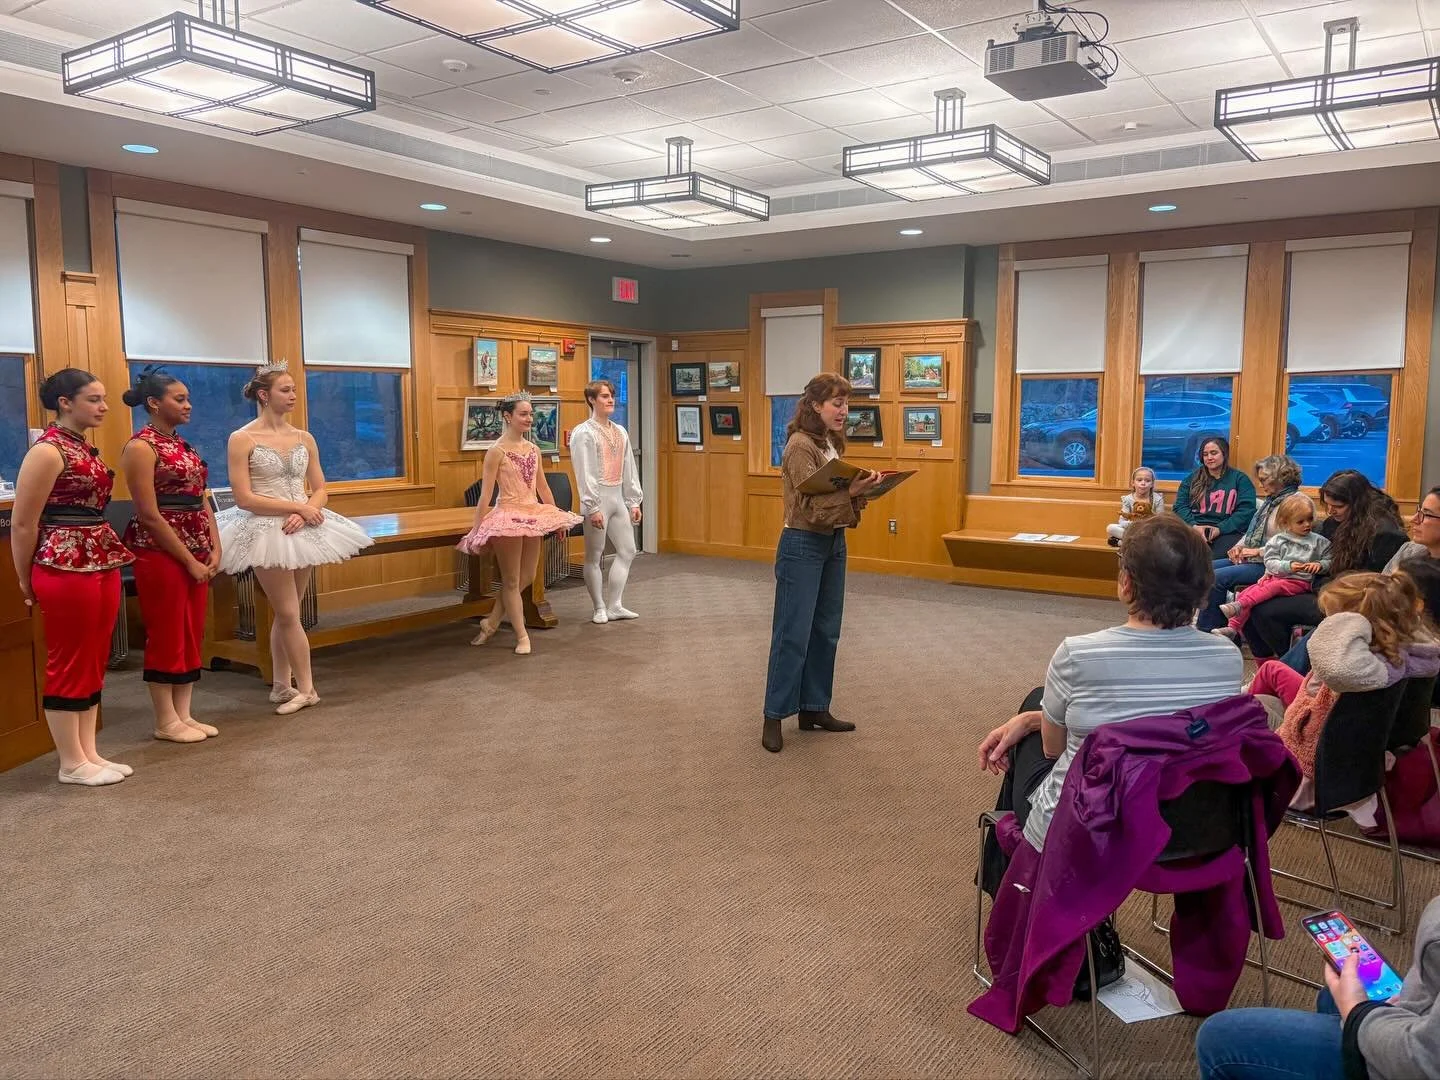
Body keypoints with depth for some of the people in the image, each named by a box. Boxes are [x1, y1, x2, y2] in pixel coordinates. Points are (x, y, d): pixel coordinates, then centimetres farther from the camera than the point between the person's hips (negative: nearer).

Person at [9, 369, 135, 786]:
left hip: (101, 563, 9)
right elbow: (22, 523, -10)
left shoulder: (85, 448, 14)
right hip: (66, 567, -9)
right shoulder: (48, 451, -12)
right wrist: (27, 581, -1)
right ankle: (71, 763, 10)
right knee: (69, 663, 0)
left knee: (94, 661, 12)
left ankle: (88, 753, 21)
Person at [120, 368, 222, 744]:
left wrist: (214, 550, 2)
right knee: (166, 635, -1)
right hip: (160, 552, -8)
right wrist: (189, 560, -15)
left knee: (192, 634, 10)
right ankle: (166, 722, 10)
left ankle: (183, 714, 20)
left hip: (196, 553, 8)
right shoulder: (141, 447, -11)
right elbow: (149, 515, -16)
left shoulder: (183, 445, 13)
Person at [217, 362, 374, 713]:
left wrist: (305, 513, -13)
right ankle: (306, 689, 10)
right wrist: (298, 507, -16)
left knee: (285, 613, 13)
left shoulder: (305, 439, 8)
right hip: (266, 532, -5)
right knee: (289, 614, -1)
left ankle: (281, 686, 23)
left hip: (303, 530, 5)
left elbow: (320, 491, 8)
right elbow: (245, 499, -13)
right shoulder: (242, 440, -7)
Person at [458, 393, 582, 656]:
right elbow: (486, 494, -11)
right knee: (511, 581, 4)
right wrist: (476, 530, -13)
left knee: (527, 577, 12)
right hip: (508, 516, -7)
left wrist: (558, 517, 16)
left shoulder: (533, 449, 9)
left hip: (534, 516, 7)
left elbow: (543, 487, 16)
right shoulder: (497, 451, -9)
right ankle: (521, 636, 14)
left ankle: (491, 623, 27)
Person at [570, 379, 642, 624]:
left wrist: (634, 502, 12)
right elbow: (584, 473, -15)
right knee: (594, 556, 2)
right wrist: (593, 508, -19)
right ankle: (600, 608, 12)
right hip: (597, 498, -8)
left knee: (627, 551, 9)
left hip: (618, 498, 8)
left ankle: (614, 606, 17)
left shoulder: (620, 432, 12)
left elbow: (629, 469, 15)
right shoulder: (584, 433, -9)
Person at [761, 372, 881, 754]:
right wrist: (852, 492, -30)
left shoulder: (833, 444, 11)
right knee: (793, 634, -3)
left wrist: (860, 488, -4)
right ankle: (774, 716, 7)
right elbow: (811, 505, -20)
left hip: (834, 543, 9)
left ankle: (814, 709, 23)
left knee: (825, 632, 12)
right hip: (803, 545, -9)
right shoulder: (800, 446, -15)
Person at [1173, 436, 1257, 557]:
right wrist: (1194, 526, -8)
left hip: (1227, 532, -1)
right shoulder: (1192, 479, 23)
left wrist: (1220, 529, -11)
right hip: (1194, 530, 1)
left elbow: (1246, 511, 3)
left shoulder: (1240, 479, 15)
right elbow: (1180, 506, 12)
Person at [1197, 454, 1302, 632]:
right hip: (1249, 558, 10)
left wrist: (1257, 551, -18)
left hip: (1266, 564, -10)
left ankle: (1207, 629, -11)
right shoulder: (1270, 500, 16)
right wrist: (1240, 546, 6)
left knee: (1217, 577, -22)